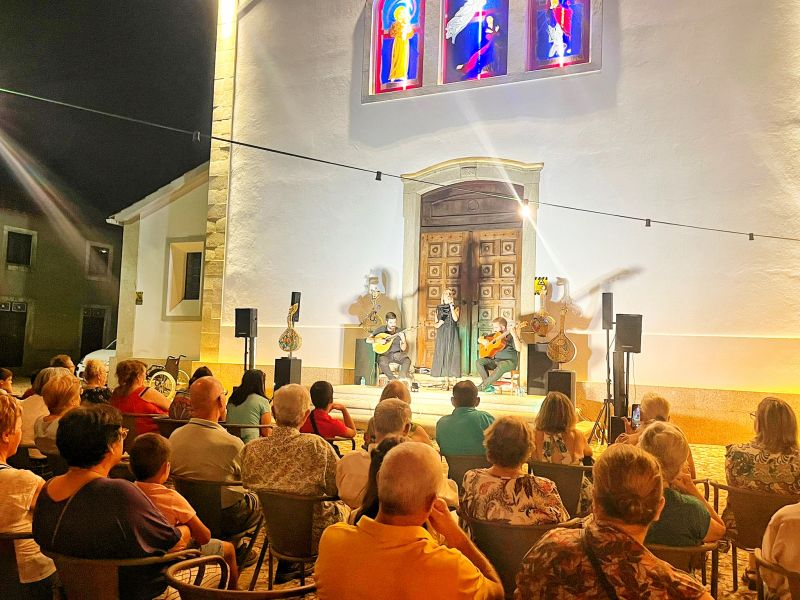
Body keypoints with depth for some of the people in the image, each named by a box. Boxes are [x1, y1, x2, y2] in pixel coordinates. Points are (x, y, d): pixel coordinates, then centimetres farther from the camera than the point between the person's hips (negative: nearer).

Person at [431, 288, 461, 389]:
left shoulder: (455, 308, 2)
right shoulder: (439, 308, 12)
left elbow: (455, 319, -17)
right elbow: (435, 323, 14)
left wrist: (451, 306, -16)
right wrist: (438, 324, -8)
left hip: (452, 335, -3)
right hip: (442, 336, 3)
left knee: (452, 356, -6)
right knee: (443, 357, 2)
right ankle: (446, 382, 9)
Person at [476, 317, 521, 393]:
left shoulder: (510, 336, -7)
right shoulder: (494, 335, 12)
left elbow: (518, 349, -24)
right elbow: (479, 339, 21)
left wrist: (514, 335, -32)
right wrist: (483, 341, -3)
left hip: (509, 361, -6)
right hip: (495, 360, 7)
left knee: (501, 366, -40)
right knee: (479, 362, -15)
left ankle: (482, 386, -29)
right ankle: (488, 386, -19)